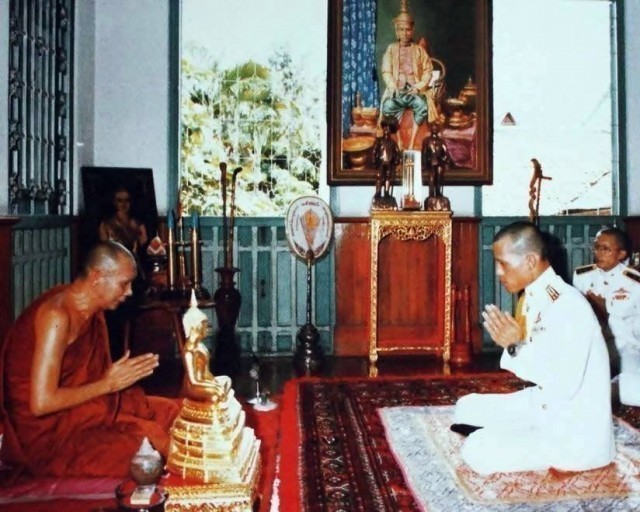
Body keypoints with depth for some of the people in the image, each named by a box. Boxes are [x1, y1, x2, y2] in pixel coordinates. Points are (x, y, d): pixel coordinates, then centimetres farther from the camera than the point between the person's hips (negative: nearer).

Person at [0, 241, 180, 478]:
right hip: (45, 428, -9)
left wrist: (126, 372, -5)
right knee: (145, 438, -24)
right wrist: (108, 384, -18)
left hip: (79, 405, 9)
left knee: (167, 413, -2)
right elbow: (41, 403, -26)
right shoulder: (56, 314, -23)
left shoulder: (93, 310, 5)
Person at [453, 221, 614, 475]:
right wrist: (513, 345, -9)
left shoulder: (569, 306, -25)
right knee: (467, 409, 12)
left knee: (477, 451, -20)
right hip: (542, 405, 9)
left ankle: (562, 459, 1)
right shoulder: (534, 298, 3)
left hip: (575, 432, -9)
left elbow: (565, 386, -29)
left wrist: (517, 346, -24)